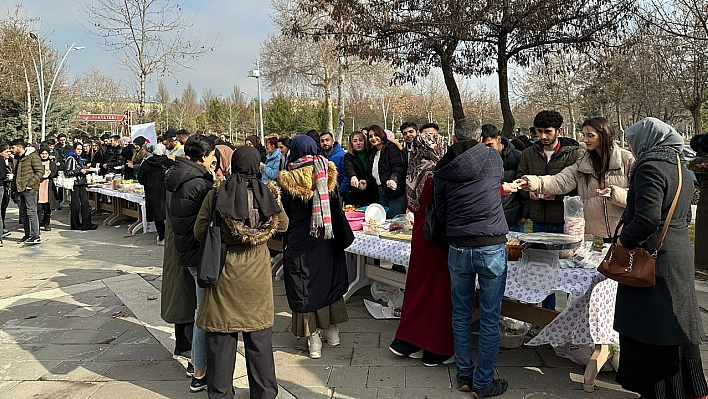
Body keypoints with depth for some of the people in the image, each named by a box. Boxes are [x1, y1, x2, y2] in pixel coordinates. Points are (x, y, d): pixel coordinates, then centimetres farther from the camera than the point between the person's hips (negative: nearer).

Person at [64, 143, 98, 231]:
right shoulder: (70, 159, -5)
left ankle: (86, 224, -2)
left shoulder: (80, 159, 19)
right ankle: (76, 225, 8)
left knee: (85, 203, -2)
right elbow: (67, 172, -13)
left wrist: (85, 169, 13)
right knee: (76, 204, -1)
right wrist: (79, 171, -17)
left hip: (82, 183, 7)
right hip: (75, 183, -7)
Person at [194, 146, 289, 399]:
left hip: (224, 271, -1)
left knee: (221, 335, 11)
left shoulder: (216, 194, -10)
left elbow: (199, 232, -5)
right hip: (257, 273, 1)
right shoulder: (267, 193, -7)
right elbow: (282, 225, 5)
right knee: (259, 336, 13)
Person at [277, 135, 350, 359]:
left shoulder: (286, 180, -10)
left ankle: (313, 337, 10)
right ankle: (332, 330, 28)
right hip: (326, 240, 3)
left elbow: (283, 215, -3)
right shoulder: (327, 174, -2)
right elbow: (337, 207, 3)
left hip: (299, 242, -3)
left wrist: (284, 239, 12)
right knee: (328, 280, 18)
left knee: (304, 286, 6)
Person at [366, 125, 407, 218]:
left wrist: (393, 179, -35)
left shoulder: (391, 148, -7)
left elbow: (398, 168, -19)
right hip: (381, 193, 8)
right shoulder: (372, 153, 18)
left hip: (394, 191, -8)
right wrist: (366, 183, 13)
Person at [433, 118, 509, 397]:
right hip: (492, 248, -2)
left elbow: (440, 212, 6)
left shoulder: (442, 168, 1)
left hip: (458, 248, 2)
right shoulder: (493, 158, -1)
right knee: (490, 318, 6)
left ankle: (464, 375, 26)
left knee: (460, 314, 15)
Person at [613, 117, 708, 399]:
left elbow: (647, 219, -28)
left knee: (648, 330, 1)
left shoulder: (650, 168, -17)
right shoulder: (680, 168, 13)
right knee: (679, 322, 19)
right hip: (679, 252, 10)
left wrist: (623, 242, -13)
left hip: (653, 257, -10)